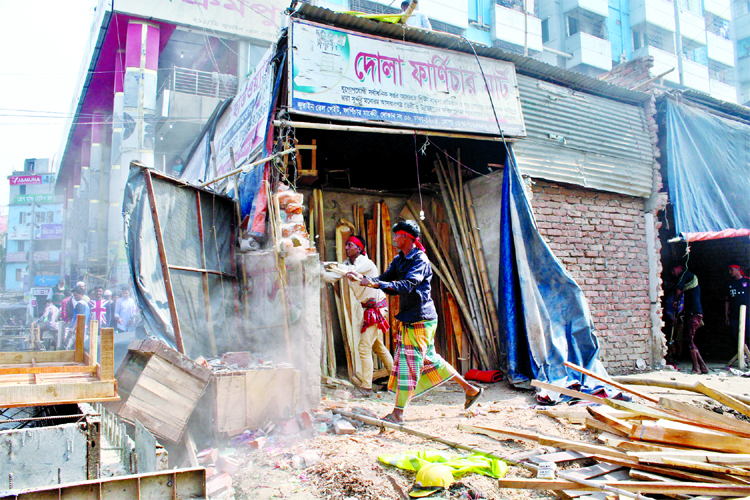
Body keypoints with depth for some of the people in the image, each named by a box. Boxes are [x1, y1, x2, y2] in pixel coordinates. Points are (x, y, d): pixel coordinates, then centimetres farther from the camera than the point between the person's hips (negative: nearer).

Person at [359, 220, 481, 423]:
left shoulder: (420, 260, -15)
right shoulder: (399, 260, 13)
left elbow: (407, 285, -30)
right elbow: (385, 279, 7)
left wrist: (377, 284, -39)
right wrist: (365, 279, -12)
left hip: (420, 319, -9)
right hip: (409, 318, 9)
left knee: (409, 362, -6)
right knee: (429, 358, 17)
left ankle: (398, 413, 2)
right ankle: (469, 389, 30)